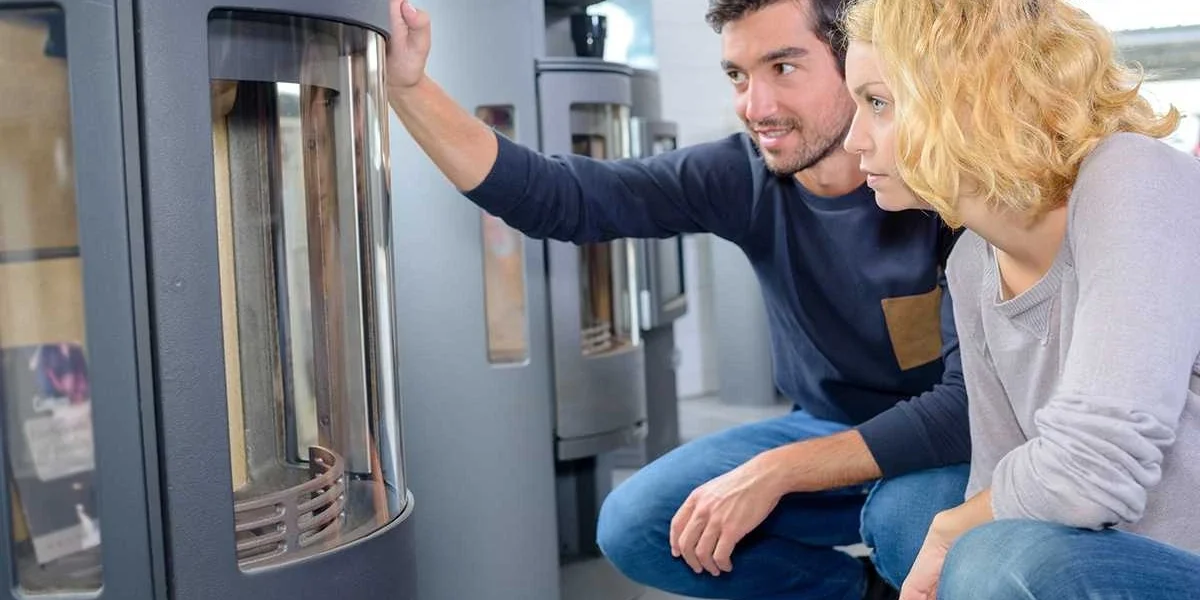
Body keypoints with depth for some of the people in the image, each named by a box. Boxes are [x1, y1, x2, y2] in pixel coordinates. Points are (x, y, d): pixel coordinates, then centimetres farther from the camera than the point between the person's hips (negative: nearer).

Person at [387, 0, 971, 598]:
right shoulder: (740, 176, -10)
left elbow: (970, 403, -28)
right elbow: (554, 197, -14)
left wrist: (773, 473, -32)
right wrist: (408, 85, -26)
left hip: (946, 443, -4)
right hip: (823, 432, 5)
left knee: (909, 522, -38)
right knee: (634, 527, -11)